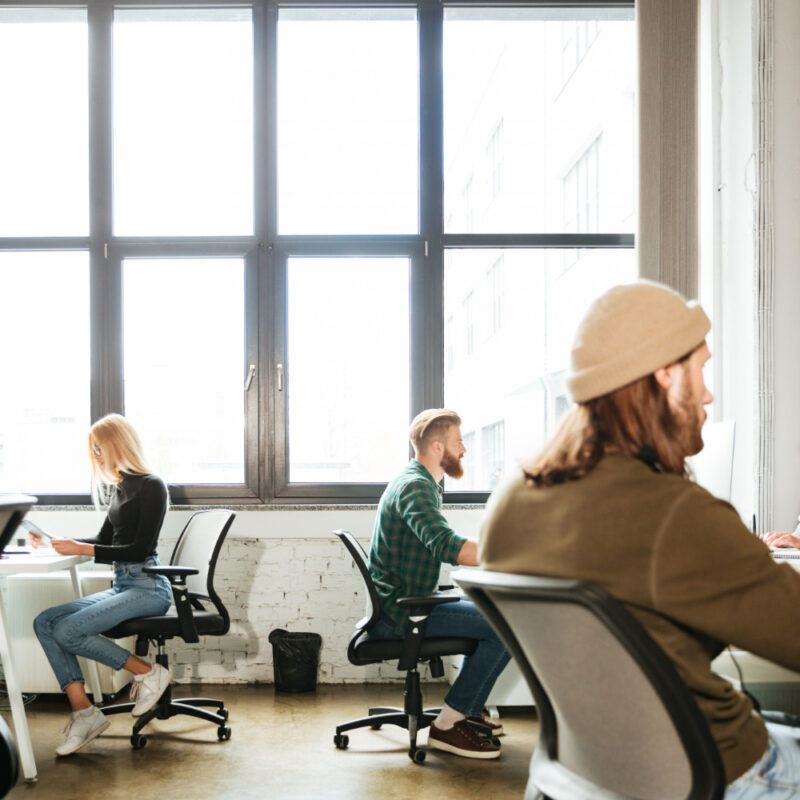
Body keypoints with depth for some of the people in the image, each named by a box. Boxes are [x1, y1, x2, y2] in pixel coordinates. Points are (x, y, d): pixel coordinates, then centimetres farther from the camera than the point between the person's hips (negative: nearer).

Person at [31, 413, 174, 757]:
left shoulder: (151, 487, -10)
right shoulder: (119, 487, 16)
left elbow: (139, 549, -16)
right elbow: (105, 540, 23)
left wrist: (80, 549, -18)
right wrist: (56, 542, 12)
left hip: (148, 587, -9)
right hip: (121, 586, 9)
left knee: (67, 631, -23)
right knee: (45, 622, -8)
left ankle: (148, 673, -8)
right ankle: (82, 711, -10)